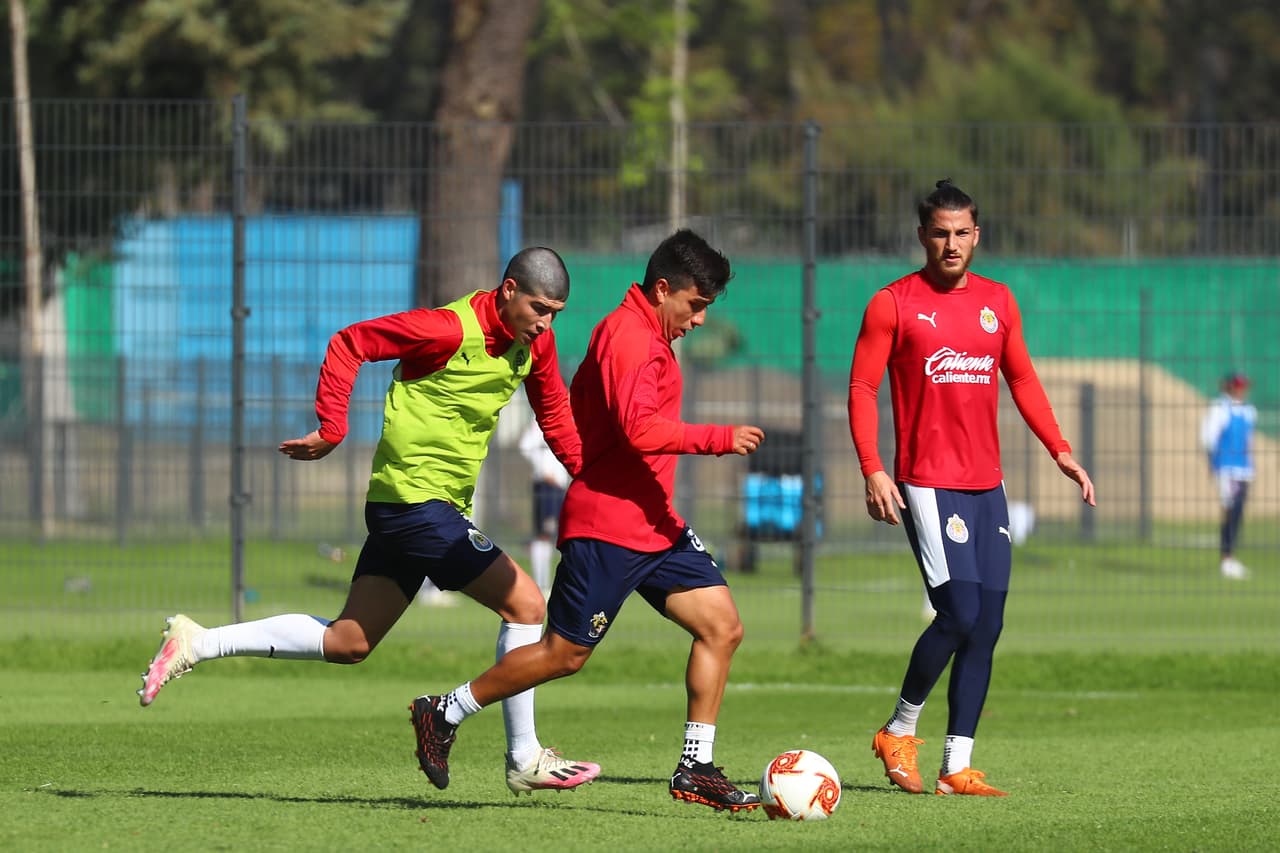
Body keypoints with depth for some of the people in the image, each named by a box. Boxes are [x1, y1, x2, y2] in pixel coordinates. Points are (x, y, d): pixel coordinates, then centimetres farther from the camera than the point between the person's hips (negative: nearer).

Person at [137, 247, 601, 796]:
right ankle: (525, 760, -2)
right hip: (416, 499, -9)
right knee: (524, 604, -9)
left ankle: (197, 644, 12)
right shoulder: (451, 329, -17)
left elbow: (553, 411, 23)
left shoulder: (536, 342, 7)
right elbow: (349, 345, -14)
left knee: (347, 642, 9)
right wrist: (331, 430, -19)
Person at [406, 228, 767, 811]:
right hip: (608, 527, -10)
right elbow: (640, 430, -29)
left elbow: (577, 400, 26)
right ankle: (443, 714, 14)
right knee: (565, 653, -3)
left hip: (653, 523, 10)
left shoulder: (646, 336, 16)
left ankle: (696, 768, 1)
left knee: (721, 627, -1)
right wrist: (719, 439, -27)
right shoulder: (630, 338, -16)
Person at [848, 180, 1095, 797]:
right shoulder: (893, 304, -3)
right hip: (927, 484, -6)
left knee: (986, 627, 1)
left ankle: (956, 767, 4)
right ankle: (899, 731, 5)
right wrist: (872, 470, -14)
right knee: (959, 612, -15)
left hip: (987, 485, 6)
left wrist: (1060, 451, 11)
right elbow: (861, 389, -4)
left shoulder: (998, 302, 12)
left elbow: (1021, 380, 21)